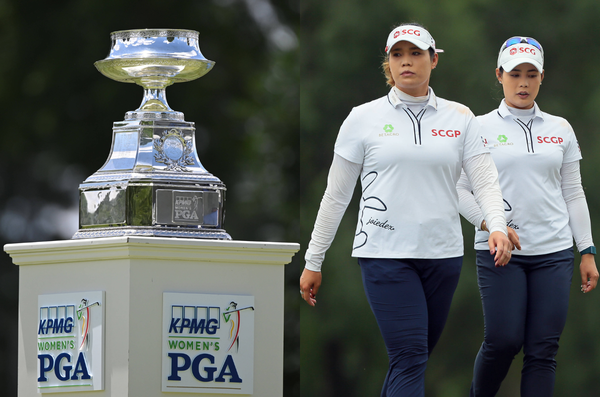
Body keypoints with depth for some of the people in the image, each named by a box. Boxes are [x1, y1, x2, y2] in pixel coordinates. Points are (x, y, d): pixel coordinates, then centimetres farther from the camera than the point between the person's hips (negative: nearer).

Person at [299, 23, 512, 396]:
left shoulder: (459, 118, 8)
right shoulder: (364, 119, 3)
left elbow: (485, 180, 1)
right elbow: (336, 194, 7)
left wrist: (497, 226, -20)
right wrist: (313, 262, 7)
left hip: (442, 253, 3)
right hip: (386, 253, -3)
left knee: (414, 357, 10)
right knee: (410, 356, -14)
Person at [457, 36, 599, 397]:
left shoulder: (560, 130, 11)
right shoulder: (480, 129, 2)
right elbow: (459, 188, 0)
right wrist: (491, 225, -15)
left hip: (554, 252, 3)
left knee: (543, 350, -3)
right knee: (503, 341, -8)